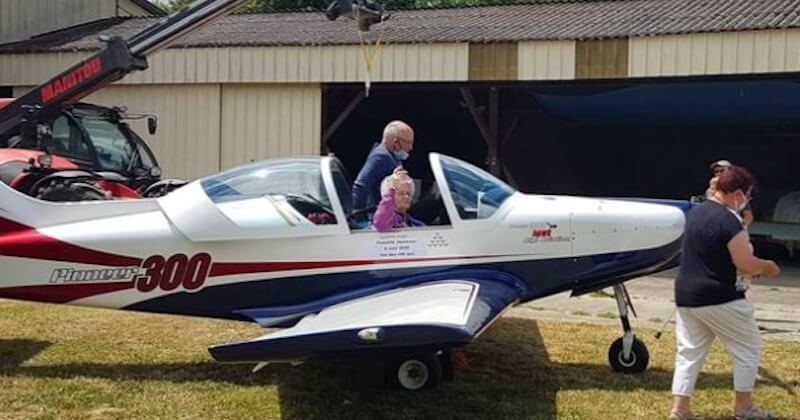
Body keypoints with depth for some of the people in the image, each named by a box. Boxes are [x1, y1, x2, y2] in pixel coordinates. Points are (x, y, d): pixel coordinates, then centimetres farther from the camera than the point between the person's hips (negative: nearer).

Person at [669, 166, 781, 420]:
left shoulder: (695, 213, 8)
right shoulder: (729, 221, -18)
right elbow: (746, 265, -17)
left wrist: (741, 228, 21)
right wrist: (767, 267, 3)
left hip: (686, 296, 8)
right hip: (719, 300, -8)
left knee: (689, 353, 12)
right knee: (748, 349, 12)